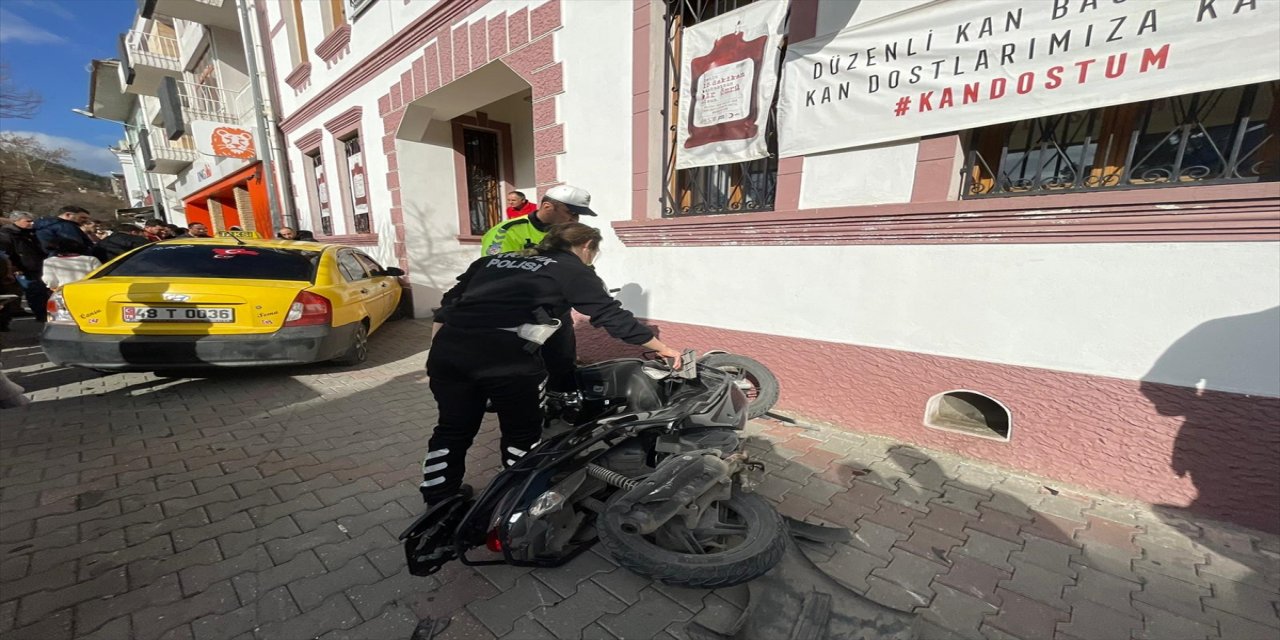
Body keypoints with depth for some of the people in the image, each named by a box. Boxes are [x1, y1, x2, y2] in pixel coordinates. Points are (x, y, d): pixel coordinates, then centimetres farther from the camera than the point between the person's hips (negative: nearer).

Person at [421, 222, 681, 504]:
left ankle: (438, 504, 40)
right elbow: (612, 315, 7)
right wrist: (662, 348, 16)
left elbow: (448, 302, 25)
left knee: (453, 428, 24)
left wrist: (437, 351, 29)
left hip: (449, 348, 6)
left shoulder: (495, 259, 27)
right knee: (522, 434, 17)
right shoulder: (574, 270, 10)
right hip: (506, 354, -6)